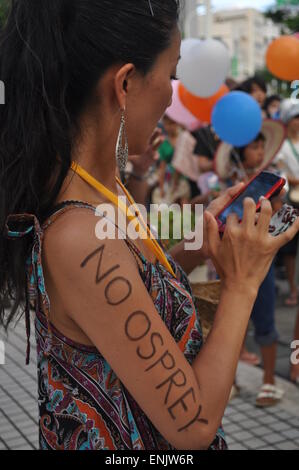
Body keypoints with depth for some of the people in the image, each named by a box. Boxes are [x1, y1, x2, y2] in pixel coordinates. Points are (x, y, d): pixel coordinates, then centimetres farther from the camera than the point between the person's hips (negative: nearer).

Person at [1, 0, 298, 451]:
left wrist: (197, 247, -3)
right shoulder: (81, 240, -34)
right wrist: (241, 285, -17)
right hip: (122, 440, -7)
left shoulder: (71, 180, -8)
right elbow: (194, 425, -25)